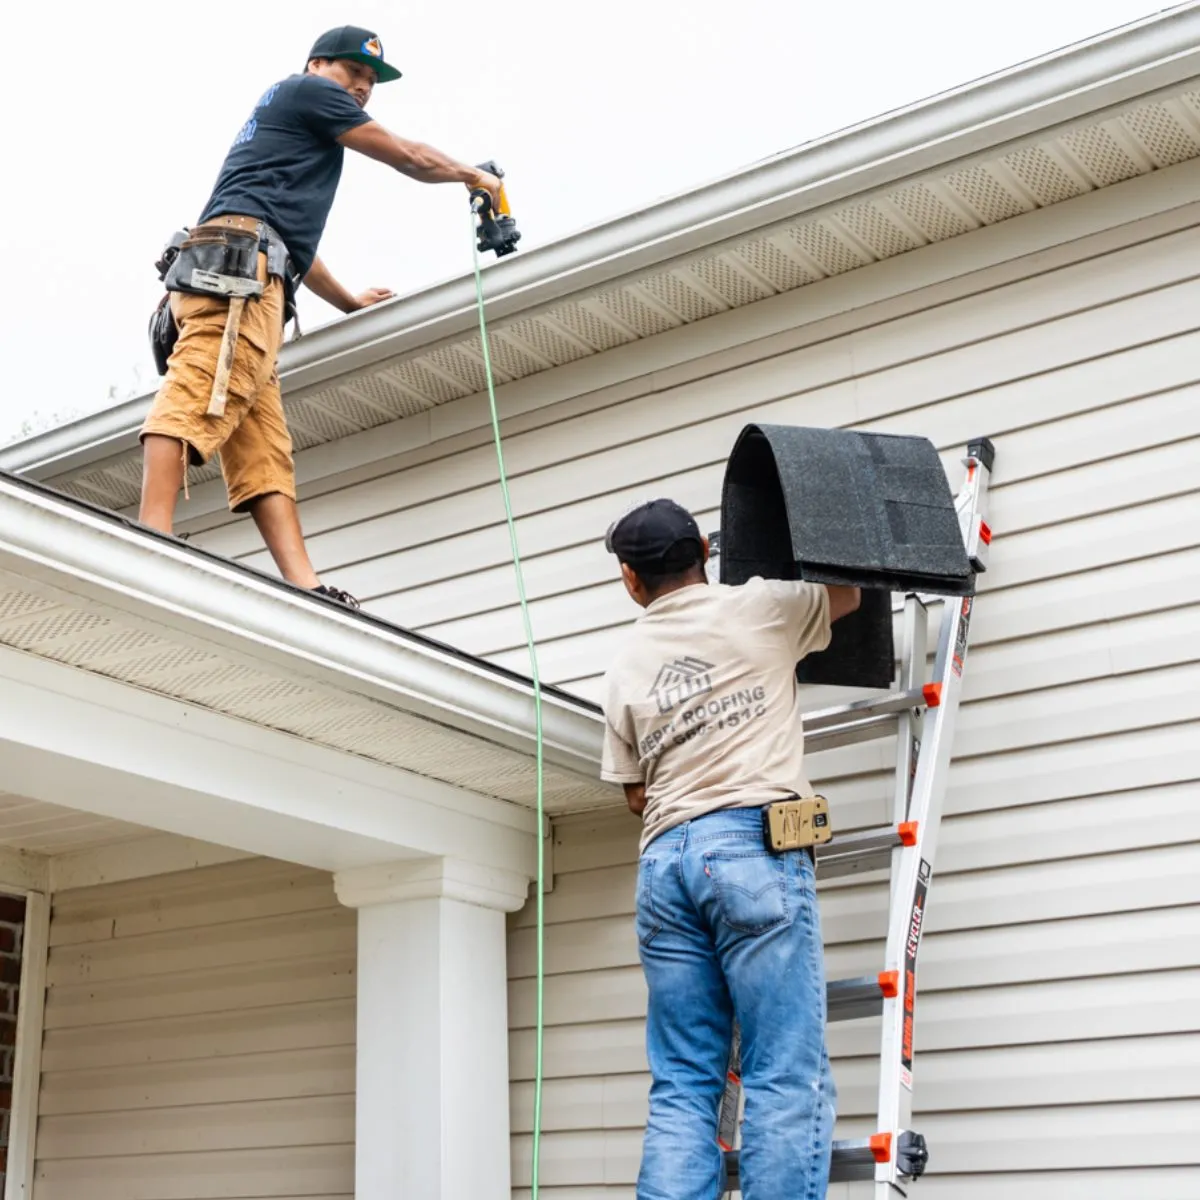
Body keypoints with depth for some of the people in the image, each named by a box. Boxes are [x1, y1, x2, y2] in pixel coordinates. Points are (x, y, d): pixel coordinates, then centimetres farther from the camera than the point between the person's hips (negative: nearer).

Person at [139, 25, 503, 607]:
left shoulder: (288, 129, 40)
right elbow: (408, 157, 16)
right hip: (238, 258, -9)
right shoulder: (307, 90, 15)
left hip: (226, 273, 9)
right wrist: (474, 176, 33)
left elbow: (292, 238, 50)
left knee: (262, 450, -6)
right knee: (201, 393, -28)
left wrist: (348, 302, 61)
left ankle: (304, 588, -16)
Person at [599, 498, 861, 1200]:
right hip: (753, 845, -4)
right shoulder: (757, 607, 8)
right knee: (786, 1076, -6)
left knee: (681, 1088, 5)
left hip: (664, 858, 5)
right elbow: (853, 592, 25)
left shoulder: (625, 669, 19)